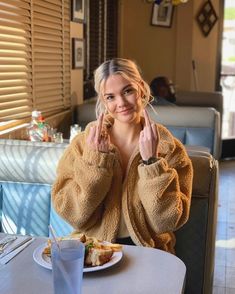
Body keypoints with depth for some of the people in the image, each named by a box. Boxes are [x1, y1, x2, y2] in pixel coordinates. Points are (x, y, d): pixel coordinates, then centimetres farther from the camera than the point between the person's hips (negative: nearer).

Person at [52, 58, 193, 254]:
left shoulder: (169, 148, -3)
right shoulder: (84, 143, -2)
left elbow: (165, 222, -9)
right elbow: (74, 215, -8)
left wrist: (151, 160, -17)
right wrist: (95, 158, -16)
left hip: (146, 250, 0)